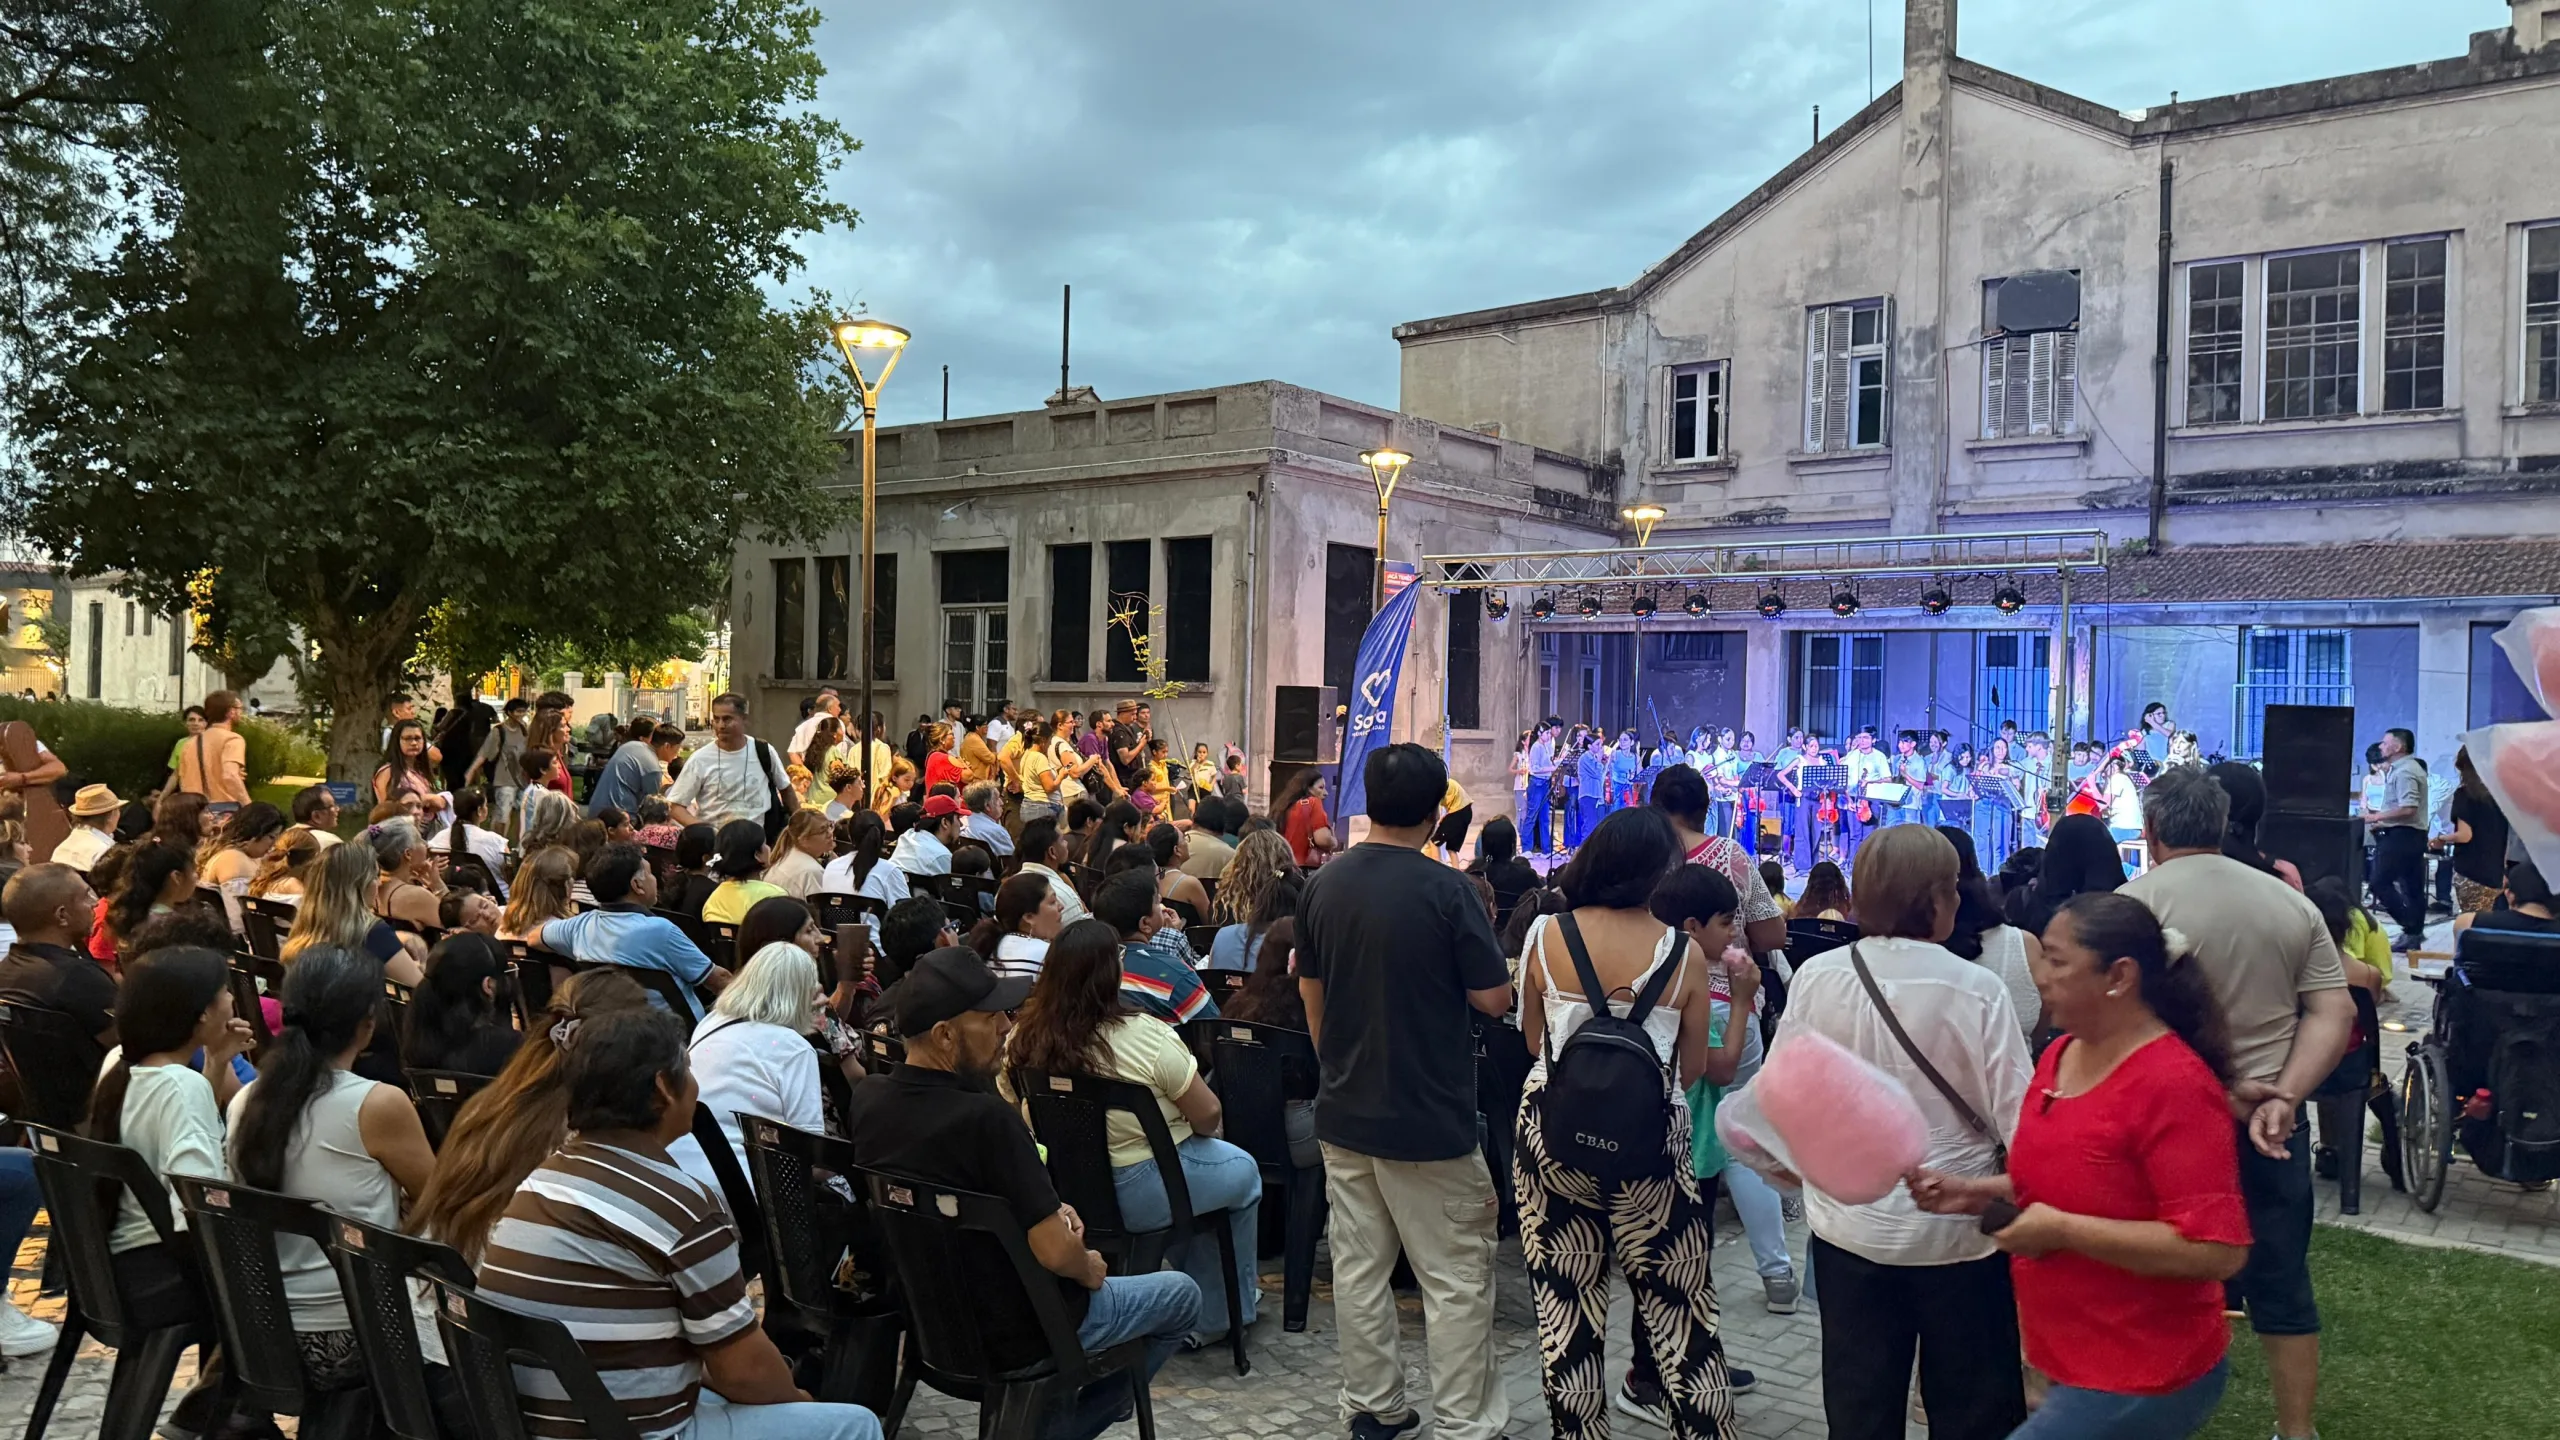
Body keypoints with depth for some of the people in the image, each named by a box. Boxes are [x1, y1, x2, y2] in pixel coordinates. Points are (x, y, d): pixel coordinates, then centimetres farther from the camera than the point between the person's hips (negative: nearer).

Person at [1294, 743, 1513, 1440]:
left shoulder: (1323, 884, 1)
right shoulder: (1446, 888, -16)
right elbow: (1494, 998, -12)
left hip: (1344, 1112, 6)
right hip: (1429, 1117, -5)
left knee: (1359, 1268, 14)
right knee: (1457, 1280, 5)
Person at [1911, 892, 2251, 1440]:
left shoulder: (2175, 1085, -22)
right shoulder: (2060, 1055, 3)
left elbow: (2218, 1250, -26)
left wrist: (2062, 1230, -25)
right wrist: (1976, 1192, 1)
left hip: (2142, 1379, -8)